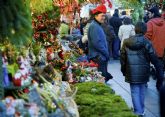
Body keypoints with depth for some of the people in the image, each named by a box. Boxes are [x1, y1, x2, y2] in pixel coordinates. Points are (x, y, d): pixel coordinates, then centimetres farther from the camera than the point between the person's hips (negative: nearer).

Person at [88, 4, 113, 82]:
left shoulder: (98, 26, 18)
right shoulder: (94, 26, -15)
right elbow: (96, 43, -22)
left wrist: (106, 53, 13)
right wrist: (106, 53, -15)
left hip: (101, 57, 10)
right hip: (98, 57, -10)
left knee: (105, 77, 14)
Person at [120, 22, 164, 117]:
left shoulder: (126, 42, 0)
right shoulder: (147, 43, -9)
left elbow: (123, 58, 7)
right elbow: (154, 59, -9)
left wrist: (124, 71, 19)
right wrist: (160, 71, -2)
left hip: (132, 72, 1)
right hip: (143, 72, 0)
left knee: (135, 92, 4)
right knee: (142, 91, 14)